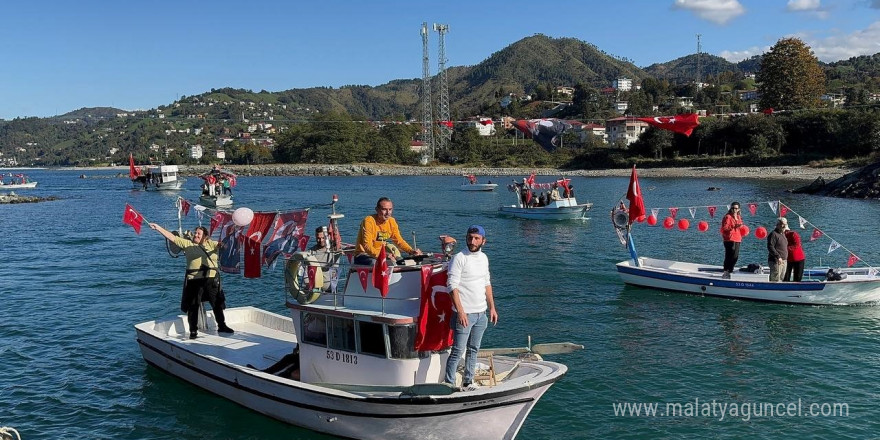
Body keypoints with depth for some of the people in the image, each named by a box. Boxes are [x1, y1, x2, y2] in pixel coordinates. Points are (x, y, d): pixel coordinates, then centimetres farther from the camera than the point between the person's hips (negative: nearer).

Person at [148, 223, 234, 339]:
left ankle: (222, 326, 24)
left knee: (217, 304, 9)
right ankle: (193, 331, 13)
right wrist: (158, 228, 1)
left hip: (211, 279, 1)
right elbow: (172, 237, 7)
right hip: (194, 280, 0)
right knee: (192, 306, 3)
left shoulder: (211, 244, 12)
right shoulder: (187, 244, 10)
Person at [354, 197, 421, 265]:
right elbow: (367, 246, -26)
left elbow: (399, 241, 8)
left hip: (381, 254, 6)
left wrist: (411, 251, -12)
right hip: (363, 255, -6)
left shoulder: (392, 222, 1)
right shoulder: (368, 221, -19)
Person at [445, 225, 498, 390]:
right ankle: (449, 385, 3)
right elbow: (452, 286, -16)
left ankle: (468, 383, 26)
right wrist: (460, 312, -22)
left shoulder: (483, 258, 10)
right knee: (457, 352, -5)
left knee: (473, 350, 15)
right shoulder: (459, 258, -12)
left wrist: (492, 308, 15)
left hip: (481, 314, 7)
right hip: (464, 314, -7)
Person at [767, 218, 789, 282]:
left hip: (783, 261, 10)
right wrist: (778, 257, -24)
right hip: (776, 261, -10)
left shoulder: (783, 234, 18)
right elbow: (770, 247, -20)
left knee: (781, 279, 13)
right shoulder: (773, 234, -11)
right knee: (775, 279, -12)